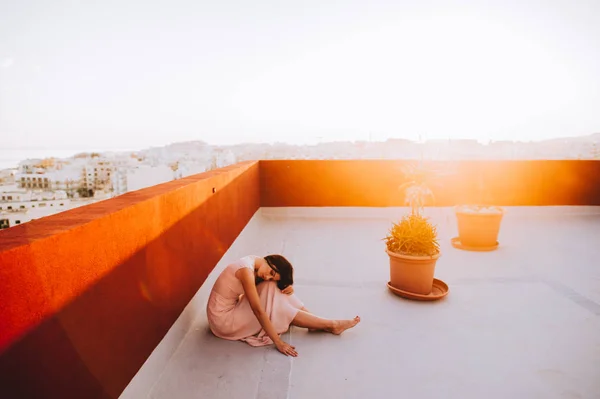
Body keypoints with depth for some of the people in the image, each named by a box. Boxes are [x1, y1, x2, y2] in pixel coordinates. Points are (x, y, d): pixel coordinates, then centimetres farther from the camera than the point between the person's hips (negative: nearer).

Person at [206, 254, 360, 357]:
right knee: (277, 307, -16)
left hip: (231, 308, 8)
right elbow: (258, 310, -29)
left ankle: (317, 323, -1)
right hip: (224, 320, -8)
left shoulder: (254, 262, -1)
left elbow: (274, 285, 9)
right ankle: (331, 325, -5)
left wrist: (287, 287, -14)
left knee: (276, 289, -5)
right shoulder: (247, 270, -28)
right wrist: (278, 342, -26)